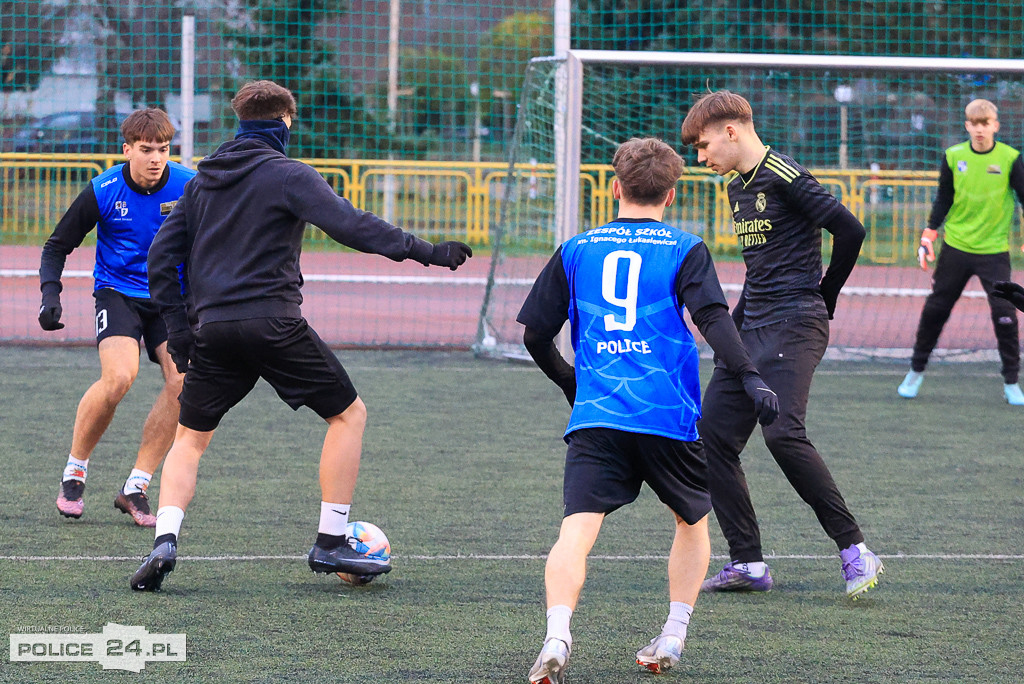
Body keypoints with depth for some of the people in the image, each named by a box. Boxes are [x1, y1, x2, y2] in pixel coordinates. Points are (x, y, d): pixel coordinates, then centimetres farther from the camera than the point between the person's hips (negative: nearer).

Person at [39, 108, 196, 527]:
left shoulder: (190, 187, -10)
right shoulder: (103, 191, -11)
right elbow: (58, 245, -1)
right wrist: (50, 293, -17)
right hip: (118, 292, -2)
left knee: (182, 382, -18)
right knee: (119, 376, -26)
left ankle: (135, 488, -5)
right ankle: (74, 472, -4)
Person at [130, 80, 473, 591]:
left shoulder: (203, 179, 16)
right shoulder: (288, 175, -2)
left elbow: (162, 256, 16)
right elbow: (351, 226, -15)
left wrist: (177, 329, 18)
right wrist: (425, 252, -14)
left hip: (213, 329, 5)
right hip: (274, 322, -5)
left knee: (190, 438, 16)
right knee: (348, 414, 9)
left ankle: (164, 540, -6)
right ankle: (330, 544, 6)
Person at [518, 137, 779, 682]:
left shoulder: (575, 251, 13)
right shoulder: (685, 251, 6)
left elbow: (534, 335, 14)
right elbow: (713, 319, -9)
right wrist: (751, 379, -14)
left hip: (594, 419, 0)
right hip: (669, 417, 0)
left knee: (577, 531, -10)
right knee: (692, 521, 23)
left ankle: (557, 635, -34)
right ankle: (673, 638, 17)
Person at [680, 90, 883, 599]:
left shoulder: (784, 178, -11)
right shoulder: (738, 188, 17)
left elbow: (849, 230, -15)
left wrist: (822, 300, -3)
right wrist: (733, 328, 18)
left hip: (793, 326, -10)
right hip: (752, 329, 10)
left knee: (783, 432, -22)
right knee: (713, 432, 2)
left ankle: (855, 551, -14)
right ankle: (747, 563, 7)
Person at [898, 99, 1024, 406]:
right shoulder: (953, 157, -1)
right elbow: (943, 200, 8)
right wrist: (928, 236, 3)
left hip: (994, 251, -2)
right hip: (955, 248, 2)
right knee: (935, 309, 8)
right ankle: (916, 371, 25)